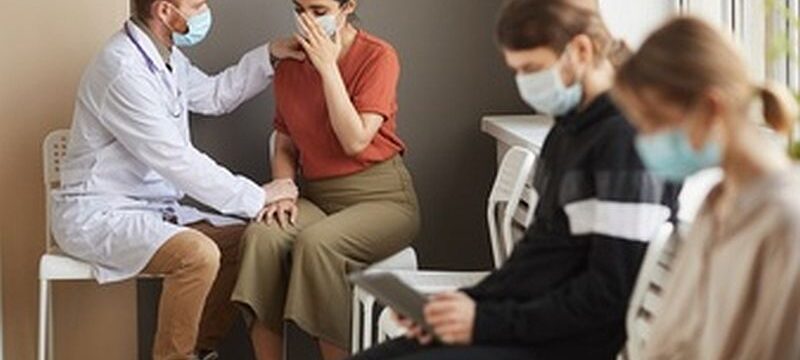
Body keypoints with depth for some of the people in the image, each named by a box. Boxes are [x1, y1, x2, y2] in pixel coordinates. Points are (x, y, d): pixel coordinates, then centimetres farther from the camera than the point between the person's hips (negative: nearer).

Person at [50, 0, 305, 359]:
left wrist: (267, 55, 15)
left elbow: (213, 95, 27)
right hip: (98, 215, -10)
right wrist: (258, 197, -17)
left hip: (151, 207, 10)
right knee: (199, 255, -31)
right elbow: (179, 162, -24)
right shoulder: (123, 70, -23)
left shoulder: (165, 56, 7)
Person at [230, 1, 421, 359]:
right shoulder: (290, 64, 9)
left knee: (316, 242, -34)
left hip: (380, 195, -4)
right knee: (261, 236, -28)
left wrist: (328, 67, -15)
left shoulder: (377, 57, -6)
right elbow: (284, 146, 16)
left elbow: (355, 141, -16)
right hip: (317, 195, 4)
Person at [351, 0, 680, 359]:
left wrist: (487, 320, -16)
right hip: (519, 328, 10)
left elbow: (610, 293, -19)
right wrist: (470, 303, 2)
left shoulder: (626, 139, -16)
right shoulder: (568, 130, 15)